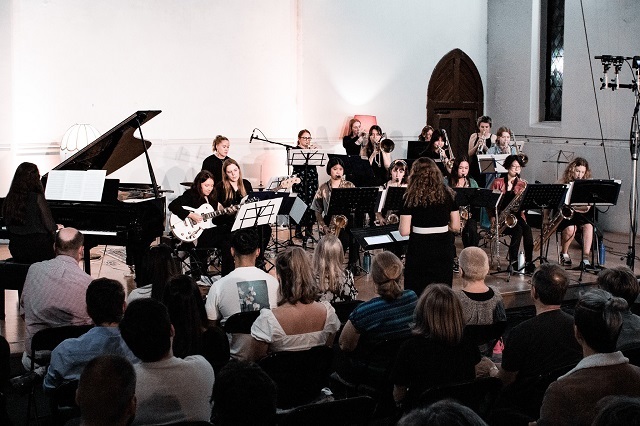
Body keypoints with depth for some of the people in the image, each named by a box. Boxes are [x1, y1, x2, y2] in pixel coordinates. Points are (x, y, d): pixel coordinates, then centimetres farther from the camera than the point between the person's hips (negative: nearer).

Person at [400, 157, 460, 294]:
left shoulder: (411, 198, -8)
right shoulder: (447, 194, 2)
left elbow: (404, 231, -11)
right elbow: (456, 226, 5)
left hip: (420, 249, -3)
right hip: (444, 248, 3)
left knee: (417, 293, 7)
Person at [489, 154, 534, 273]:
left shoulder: (523, 184, 11)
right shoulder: (498, 183, 4)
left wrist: (522, 197, -22)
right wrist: (493, 217, -13)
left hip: (516, 215, 2)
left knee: (527, 229, -30)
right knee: (518, 230, -31)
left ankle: (529, 262, -30)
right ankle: (513, 262, -25)